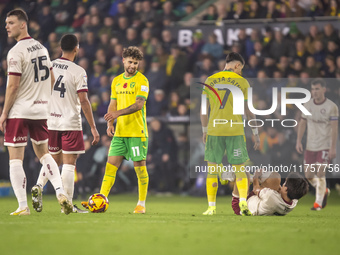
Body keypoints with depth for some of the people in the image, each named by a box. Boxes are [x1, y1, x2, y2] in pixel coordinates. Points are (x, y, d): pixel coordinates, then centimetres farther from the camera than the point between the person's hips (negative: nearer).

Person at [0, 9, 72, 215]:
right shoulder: (42, 48, 10)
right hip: (41, 111, 7)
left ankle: (23, 206, -5)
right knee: (43, 153, 19)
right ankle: (61, 192, 4)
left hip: (19, 111, -7)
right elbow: (51, 80, 17)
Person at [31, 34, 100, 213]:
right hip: (70, 123, -5)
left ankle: (39, 186, -7)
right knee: (69, 163, 1)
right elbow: (83, 101, -13)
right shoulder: (78, 71, -10)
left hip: (50, 122, 5)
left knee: (53, 160, 17)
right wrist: (93, 128, -8)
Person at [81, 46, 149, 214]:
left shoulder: (141, 80, -5)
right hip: (120, 132, 5)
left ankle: (141, 204, 8)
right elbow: (113, 104, 16)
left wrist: (118, 113, -26)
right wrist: (110, 124, 1)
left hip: (137, 132, -5)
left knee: (139, 166, -1)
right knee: (111, 165, -1)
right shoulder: (117, 81, 14)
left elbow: (139, 104, -16)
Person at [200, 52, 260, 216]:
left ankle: (211, 207, 5)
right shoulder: (242, 82, 1)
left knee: (212, 170, 7)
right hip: (235, 131, -1)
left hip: (214, 131, 1)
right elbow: (248, 110, 1)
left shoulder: (210, 81, 7)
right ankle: (243, 201, -11)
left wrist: (205, 130, 18)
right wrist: (255, 133, 7)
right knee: (239, 170, 5)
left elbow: (203, 110, 8)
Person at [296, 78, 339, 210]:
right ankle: (324, 191, 31)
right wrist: (298, 141, 2)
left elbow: (334, 128, -11)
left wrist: (333, 147, -16)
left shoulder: (331, 107, -9)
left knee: (320, 174, -11)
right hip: (310, 146, 5)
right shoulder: (308, 105, 5)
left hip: (325, 146, -5)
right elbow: (302, 124, 11)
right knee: (309, 175, 4)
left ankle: (318, 203, 1)